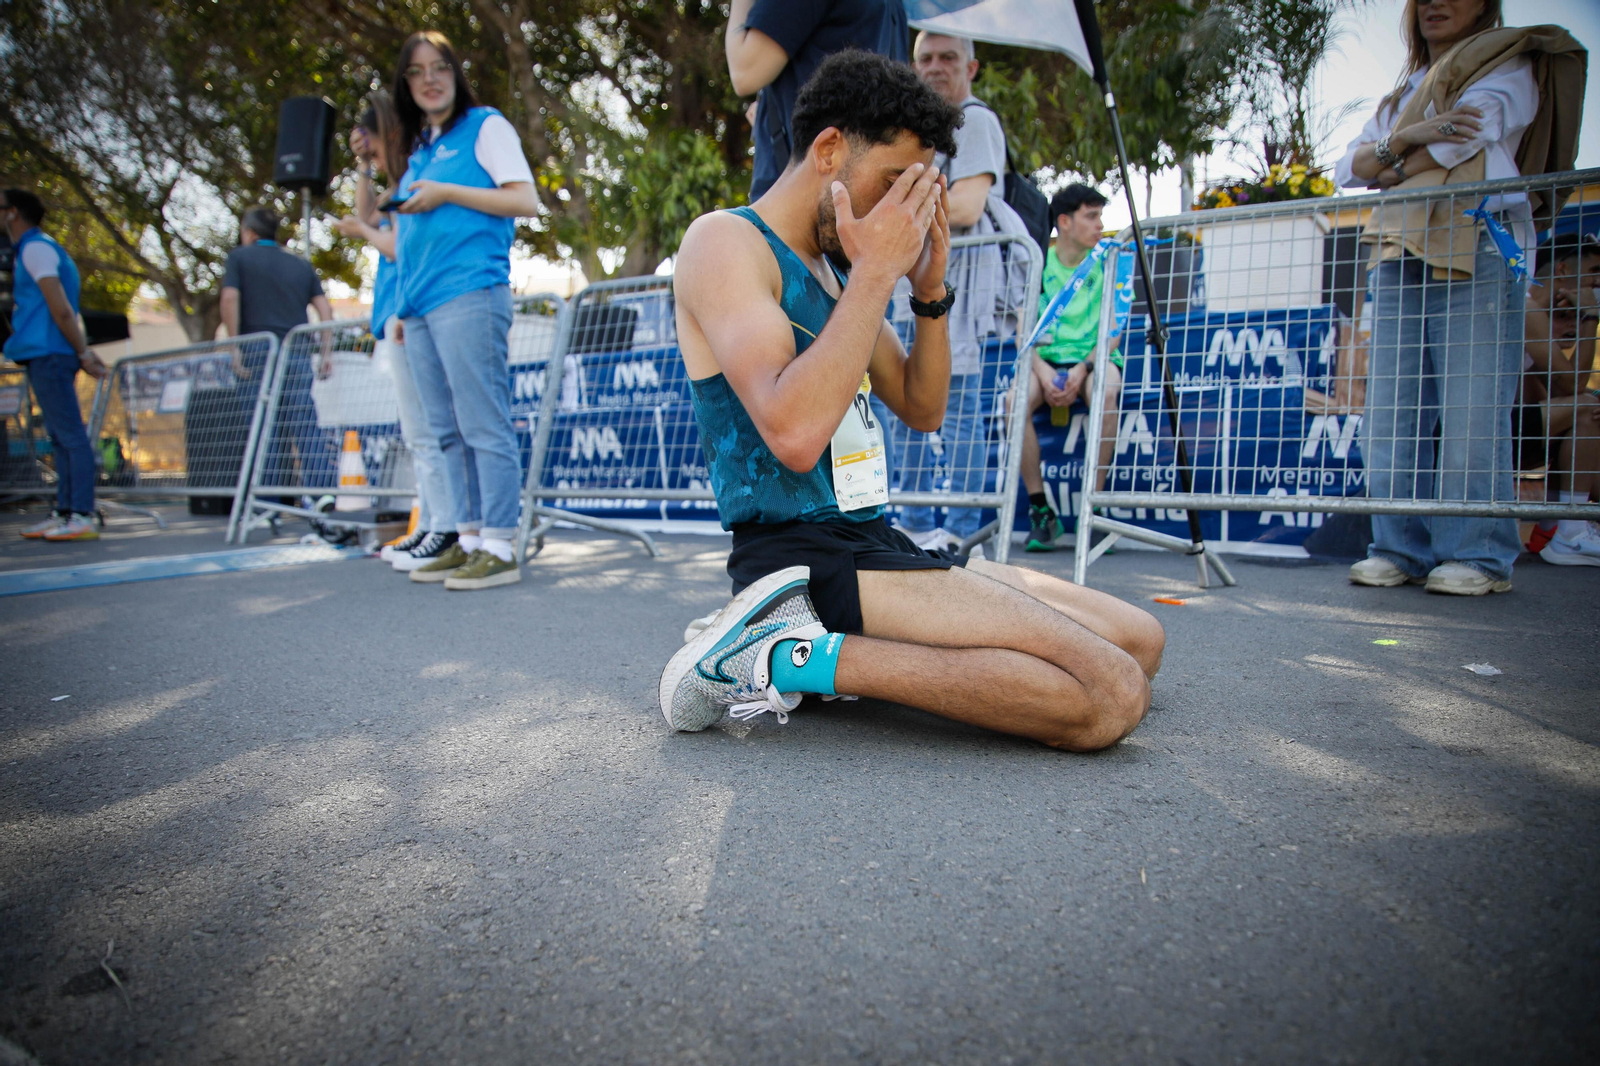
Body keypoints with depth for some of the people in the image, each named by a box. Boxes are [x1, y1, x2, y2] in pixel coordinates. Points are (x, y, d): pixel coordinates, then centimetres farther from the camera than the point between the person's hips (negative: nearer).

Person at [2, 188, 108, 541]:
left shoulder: (36, 248, -7)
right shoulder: (38, 248, 24)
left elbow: (61, 309, -14)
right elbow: (61, 310, 23)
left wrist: (83, 353, -13)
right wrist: (83, 352, 17)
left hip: (47, 354, -10)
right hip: (44, 356, 10)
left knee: (70, 435, -12)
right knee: (61, 436, 8)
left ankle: (82, 516, -14)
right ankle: (64, 512, 11)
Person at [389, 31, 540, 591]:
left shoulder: (485, 126, 6)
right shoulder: (420, 149, 26)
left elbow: (525, 201, -6)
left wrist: (446, 193, -8)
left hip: (468, 293, -8)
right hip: (421, 304, 8)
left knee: (483, 426, -11)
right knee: (448, 432, 6)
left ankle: (499, 549, -9)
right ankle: (467, 541, 10)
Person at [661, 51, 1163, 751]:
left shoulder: (830, 268, 19)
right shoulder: (726, 241, -7)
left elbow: (922, 410, 22)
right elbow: (794, 435, -24)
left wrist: (931, 290, 8)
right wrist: (876, 273, -16)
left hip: (873, 545, 10)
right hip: (804, 557, -10)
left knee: (1139, 641, 8)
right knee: (1110, 695, -20)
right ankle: (791, 655, -16)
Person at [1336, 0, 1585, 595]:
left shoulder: (1509, 67, 11)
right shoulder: (1402, 94, 28)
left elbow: (1456, 145, -8)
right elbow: (1346, 172, 12)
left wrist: (1387, 168, 7)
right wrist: (1407, 139, -5)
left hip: (1478, 249, -5)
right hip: (1399, 256, 6)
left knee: (1471, 410, -10)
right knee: (1390, 409, -2)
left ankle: (1480, 556, -5)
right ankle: (1401, 549, 2)